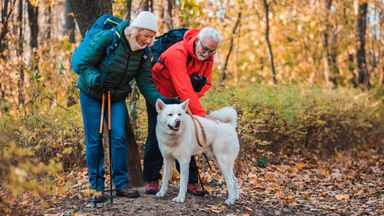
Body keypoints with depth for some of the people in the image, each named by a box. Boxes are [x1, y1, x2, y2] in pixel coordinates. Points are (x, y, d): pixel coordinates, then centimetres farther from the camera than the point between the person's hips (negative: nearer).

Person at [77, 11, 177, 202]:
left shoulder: (142, 52, -11)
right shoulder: (107, 38, -26)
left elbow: (145, 83, -12)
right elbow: (84, 65, -20)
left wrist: (162, 101, -28)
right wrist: (96, 79, -40)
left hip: (117, 97, 4)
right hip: (92, 95, -3)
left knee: (119, 138, -5)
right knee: (94, 140, -1)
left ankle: (121, 184, 4)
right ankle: (96, 186, 7)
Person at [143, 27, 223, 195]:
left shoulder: (207, 56, -12)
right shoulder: (177, 53, -35)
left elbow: (206, 83, -7)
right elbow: (184, 88, -41)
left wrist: (192, 99, -26)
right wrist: (201, 114, -45)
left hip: (178, 99, 5)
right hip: (159, 94, -5)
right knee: (156, 135, -6)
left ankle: (191, 181, 0)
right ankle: (151, 179, 4)